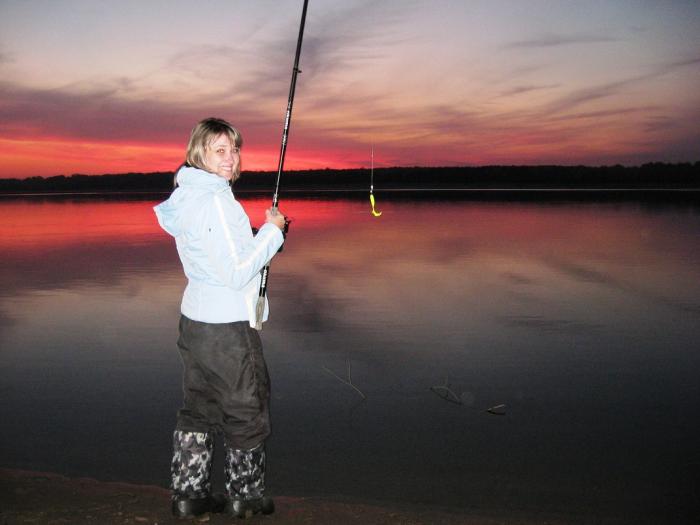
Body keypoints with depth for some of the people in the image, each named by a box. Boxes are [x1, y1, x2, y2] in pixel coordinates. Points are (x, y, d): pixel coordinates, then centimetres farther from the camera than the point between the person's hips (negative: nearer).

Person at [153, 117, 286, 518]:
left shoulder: (187, 197, 10)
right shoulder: (215, 201, -20)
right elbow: (236, 272, -22)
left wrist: (268, 236, 10)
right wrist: (271, 232, -12)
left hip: (195, 320, 9)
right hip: (228, 326, -9)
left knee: (199, 408, 16)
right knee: (247, 411, 8)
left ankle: (189, 494, 24)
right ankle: (245, 495, 21)